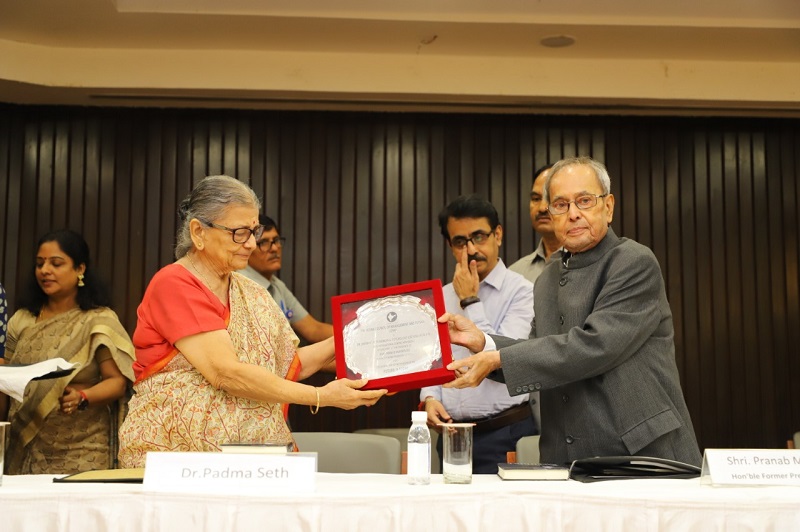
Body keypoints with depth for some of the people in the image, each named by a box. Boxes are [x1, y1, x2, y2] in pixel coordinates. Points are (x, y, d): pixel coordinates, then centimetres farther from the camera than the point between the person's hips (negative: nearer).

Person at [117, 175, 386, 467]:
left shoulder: (253, 295, 14)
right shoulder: (172, 284, -10)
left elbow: (287, 365, 14)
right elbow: (226, 373, -18)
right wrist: (321, 396, -17)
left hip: (252, 459, 6)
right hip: (173, 453, -5)